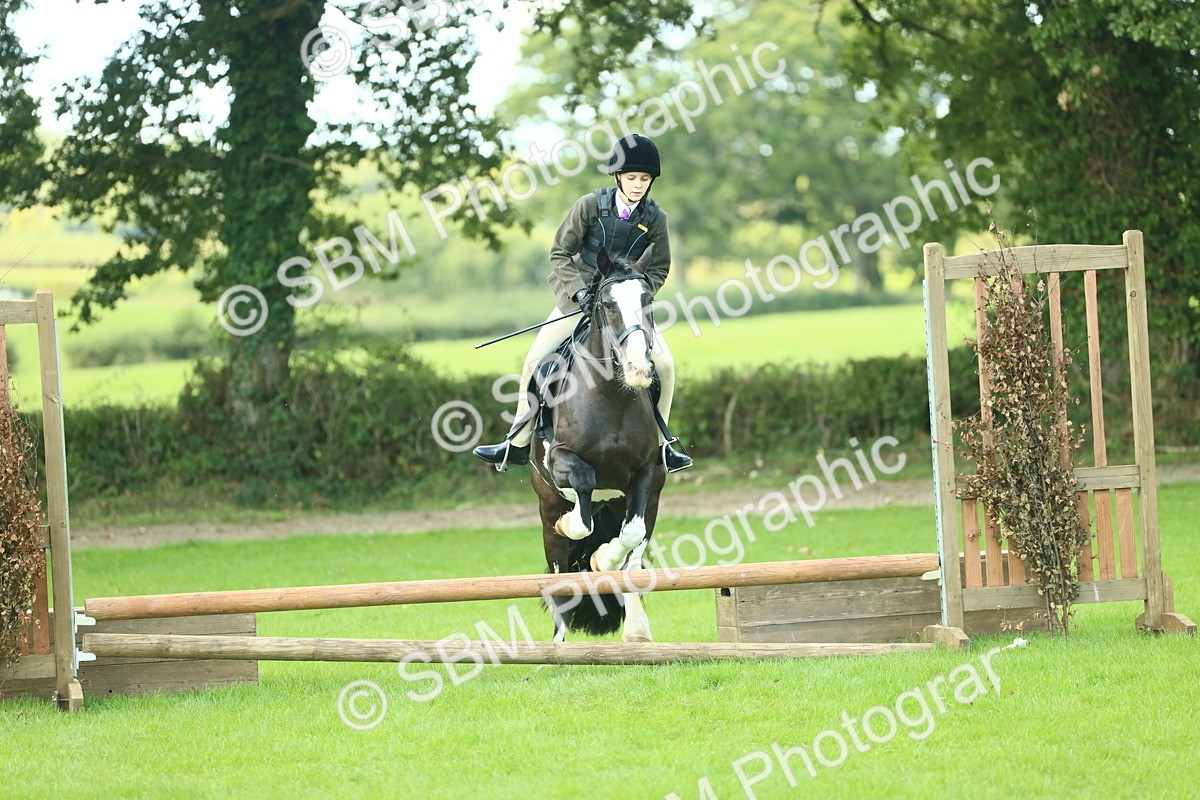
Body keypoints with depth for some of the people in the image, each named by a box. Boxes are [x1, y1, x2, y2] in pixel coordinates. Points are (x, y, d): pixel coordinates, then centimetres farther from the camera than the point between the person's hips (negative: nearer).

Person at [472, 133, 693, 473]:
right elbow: (560, 254, -6)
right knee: (535, 361, -8)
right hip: (579, 298, -1)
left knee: (663, 363, -15)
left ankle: (658, 443, 0)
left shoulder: (655, 218, -7)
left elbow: (659, 269, 3)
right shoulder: (591, 205, -11)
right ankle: (518, 444, 5)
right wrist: (579, 289, -20)